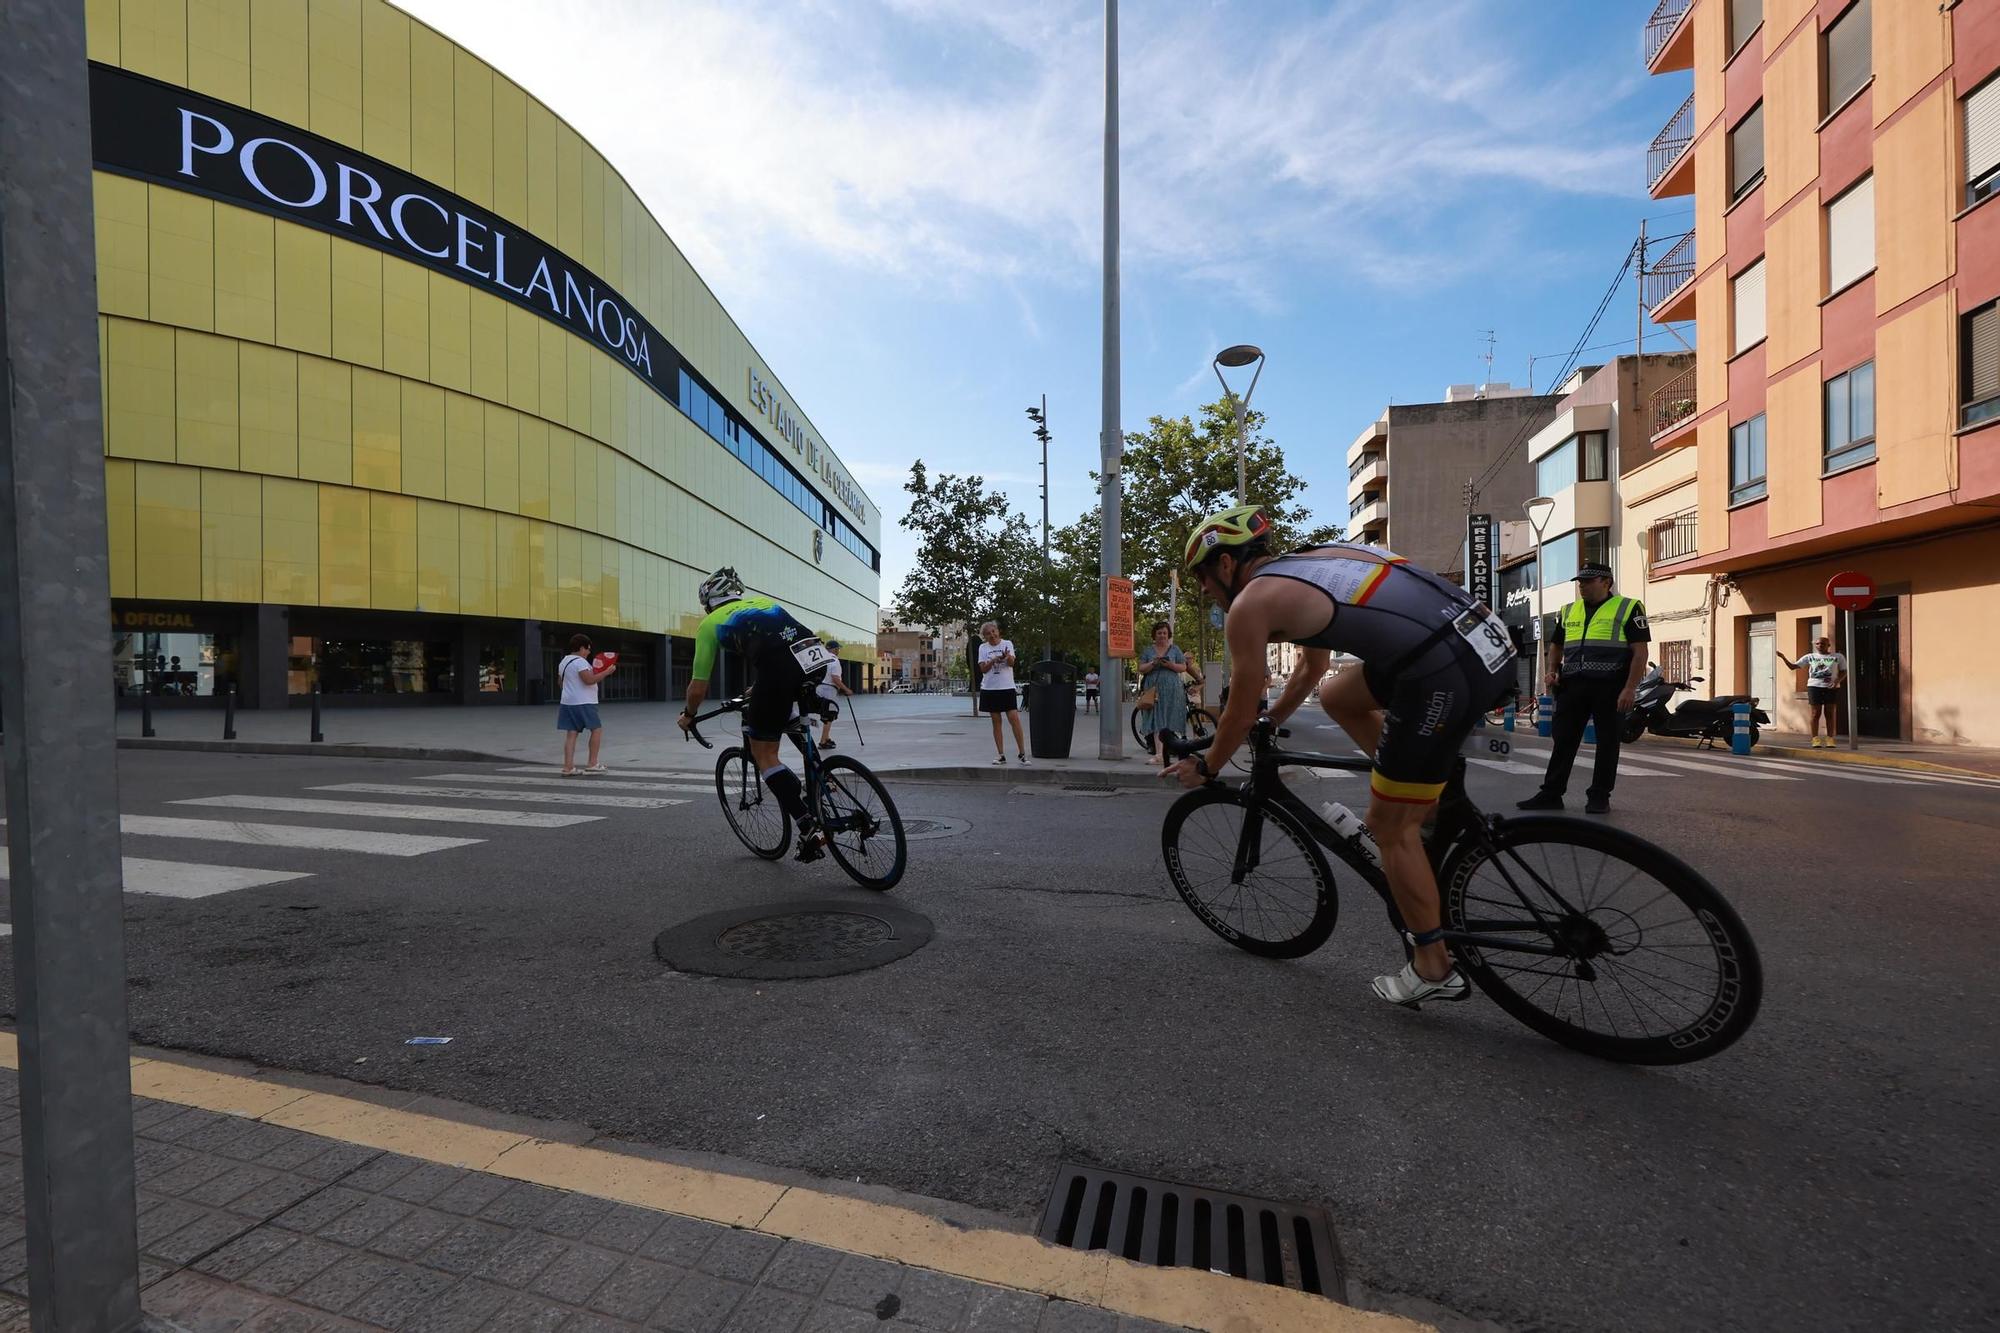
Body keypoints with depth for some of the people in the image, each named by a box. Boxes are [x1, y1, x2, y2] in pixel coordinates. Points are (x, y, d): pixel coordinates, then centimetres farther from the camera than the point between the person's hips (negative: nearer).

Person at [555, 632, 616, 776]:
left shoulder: (563, 661, 16)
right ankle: (593, 764, 4)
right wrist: (607, 671, -19)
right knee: (597, 729, 3)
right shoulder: (580, 662, -14)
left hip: (567, 702, 9)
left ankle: (568, 767, 0)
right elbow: (589, 680, -25)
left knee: (571, 734, 5)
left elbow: (560, 681, 27)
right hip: (583, 703, -9)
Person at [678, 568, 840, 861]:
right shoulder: (762, 600, 35)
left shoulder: (710, 623, 22)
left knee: (763, 755, 10)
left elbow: (699, 687, 24)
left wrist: (688, 715, 44)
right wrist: (758, 691, 60)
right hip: (819, 656, 6)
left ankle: (811, 831, 1)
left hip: (779, 668, -6)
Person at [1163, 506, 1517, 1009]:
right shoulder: (1310, 562, 24)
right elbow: (1311, 668, 36)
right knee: (1336, 696, 27)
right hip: (1489, 637, 9)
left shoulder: (1250, 603, -2)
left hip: (1447, 675, -9)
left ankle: (1433, 970, 22)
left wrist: (1204, 768, 22)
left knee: (1391, 829, 7)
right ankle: (1433, 801, 25)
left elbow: (1241, 712, 5)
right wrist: (1270, 722, 48)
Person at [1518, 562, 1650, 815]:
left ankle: (1599, 797, 12)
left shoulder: (1628, 608, 1)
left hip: (1610, 687, -4)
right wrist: (1552, 671, 7)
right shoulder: (1568, 611, 16)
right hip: (1572, 685, 4)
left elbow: (1640, 652, -5)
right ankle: (1550, 794, 6)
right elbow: (1556, 645, 26)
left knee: (1607, 743, 4)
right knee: (1563, 741, 3)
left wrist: (1629, 689, -13)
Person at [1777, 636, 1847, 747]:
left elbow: (1843, 672, 6)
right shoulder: (1810, 657, 8)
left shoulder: (1838, 656, 7)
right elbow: (1793, 666, 7)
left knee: (1831, 714, 2)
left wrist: (1837, 681, -11)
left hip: (1832, 688, 0)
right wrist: (1783, 658, -8)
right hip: (1814, 687, 0)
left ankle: (1830, 739, 7)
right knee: (1815, 714, -1)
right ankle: (1815, 739, 0)